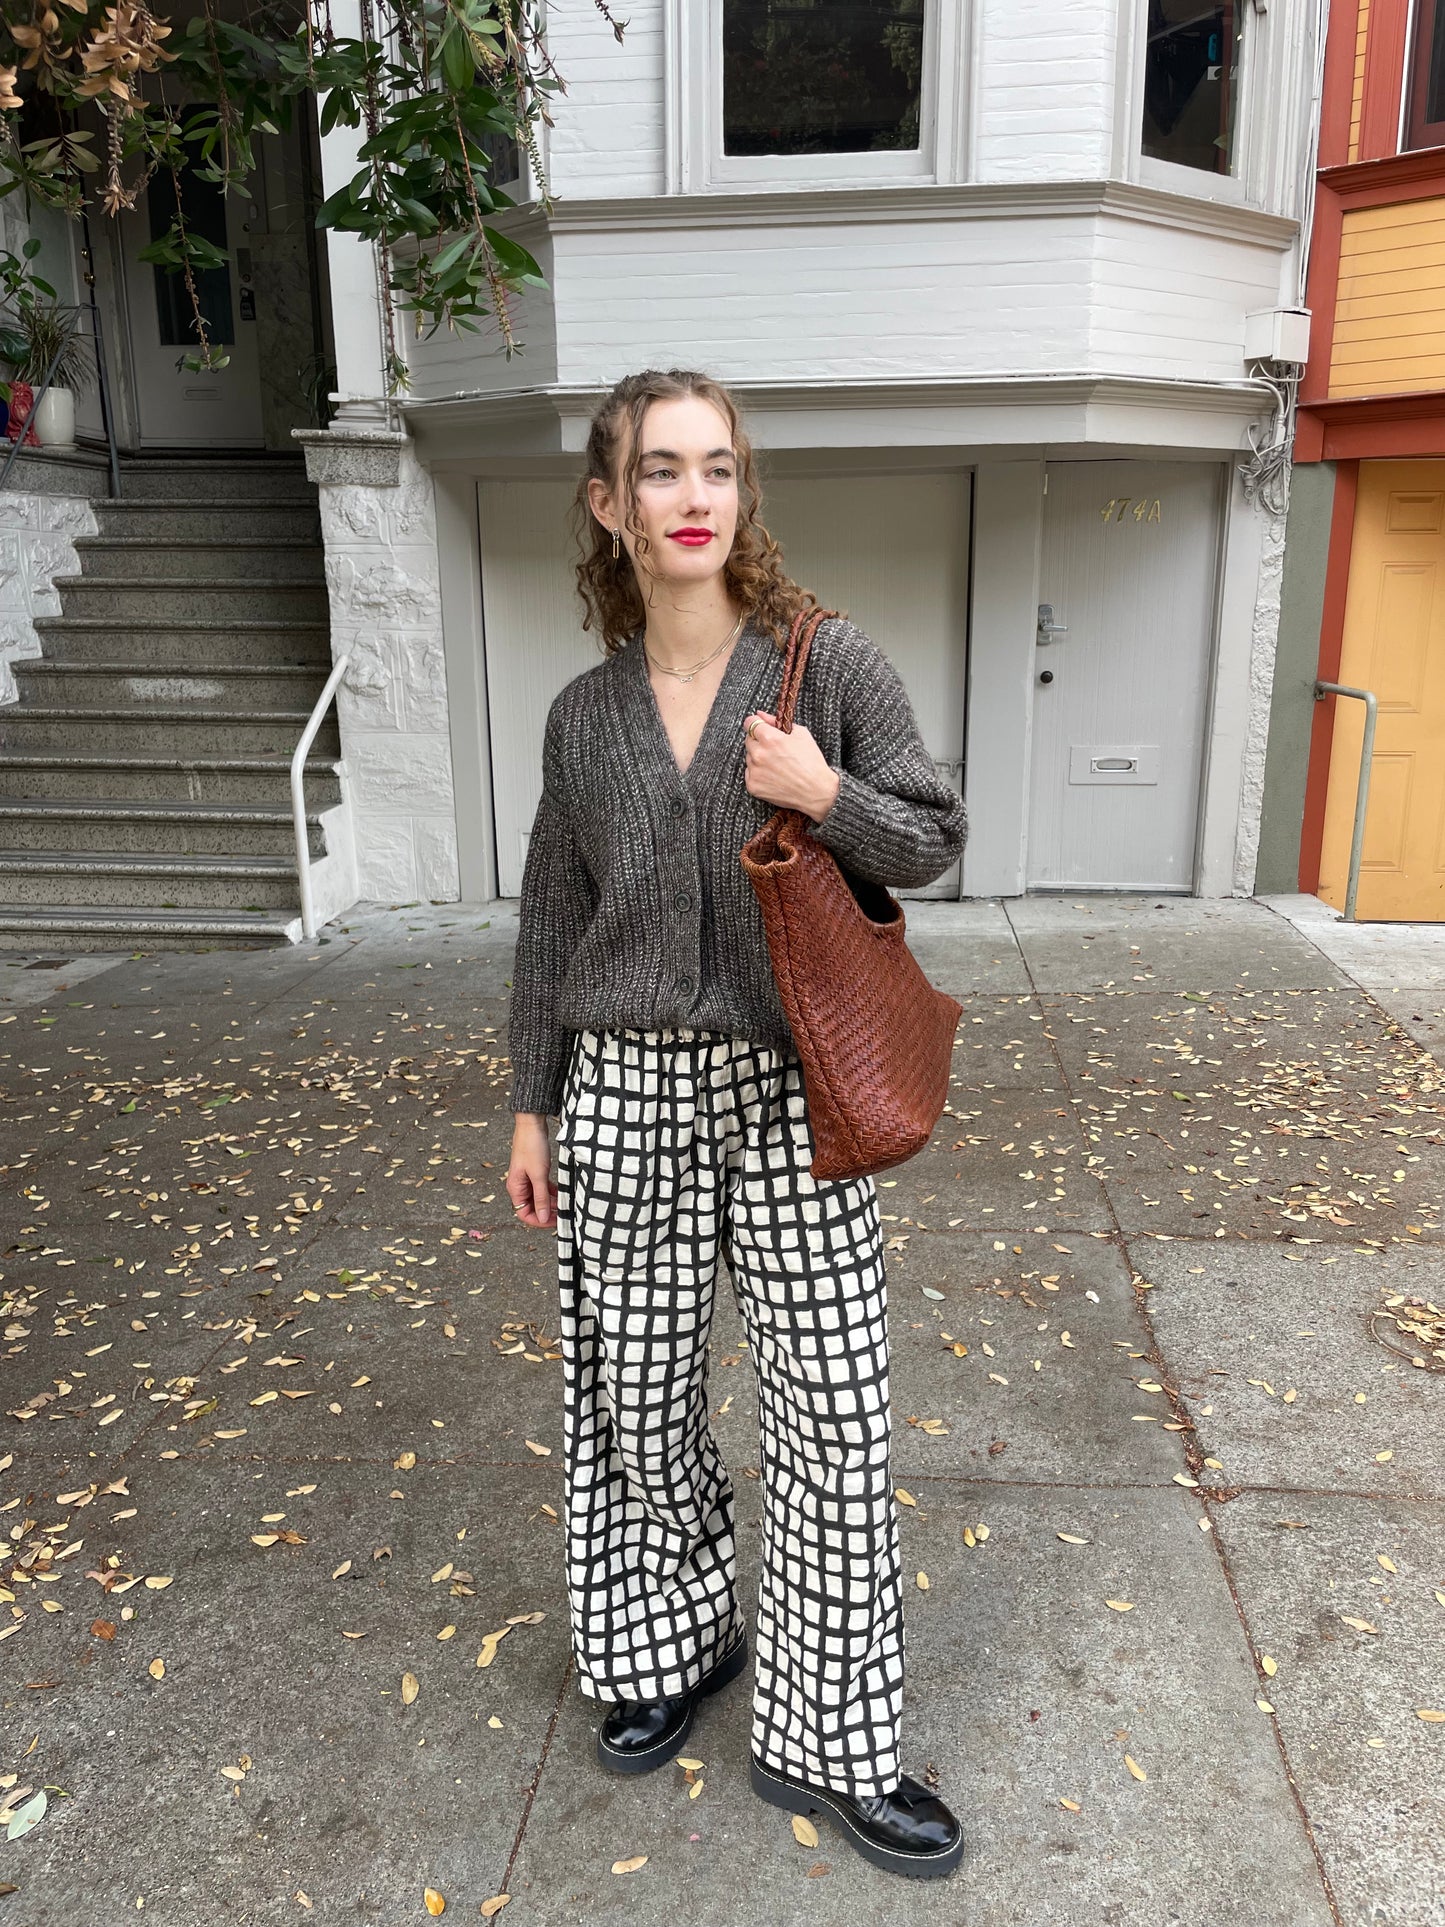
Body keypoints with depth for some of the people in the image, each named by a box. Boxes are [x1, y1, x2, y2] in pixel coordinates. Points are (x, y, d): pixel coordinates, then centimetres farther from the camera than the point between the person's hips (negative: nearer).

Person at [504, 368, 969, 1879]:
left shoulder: (830, 665, -4)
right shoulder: (586, 714, 4)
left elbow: (933, 840, 3)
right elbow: (552, 917, 10)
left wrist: (829, 798, -18)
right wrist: (530, 1105, 10)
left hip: (792, 1091, -2)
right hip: (626, 1092, 3)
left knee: (833, 1411, 3)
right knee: (635, 1391, 13)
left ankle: (828, 1743, 25)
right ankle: (674, 1641, 42)